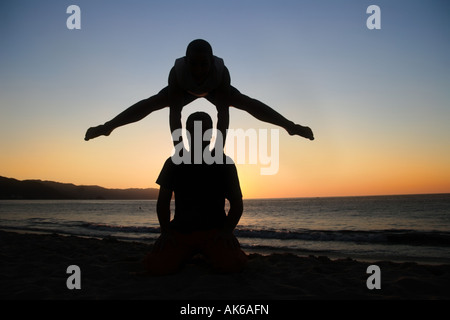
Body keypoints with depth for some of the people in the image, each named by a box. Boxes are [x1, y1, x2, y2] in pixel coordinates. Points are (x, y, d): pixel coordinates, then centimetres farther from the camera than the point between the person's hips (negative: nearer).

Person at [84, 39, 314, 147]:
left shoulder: (221, 72, -46)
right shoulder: (177, 71, -45)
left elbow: (223, 113, -48)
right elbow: (174, 113, -45)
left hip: (215, 91, 0)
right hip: (185, 90, 0)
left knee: (247, 103, 0)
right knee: (149, 104, 3)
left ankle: (290, 125, 15)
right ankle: (107, 127, 22)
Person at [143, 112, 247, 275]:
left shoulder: (223, 163, 5)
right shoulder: (174, 163, 8)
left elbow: (236, 203, 6)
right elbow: (163, 202, 10)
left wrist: (227, 230, -9)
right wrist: (166, 230, -4)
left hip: (214, 230, -1)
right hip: (179, 230, 1)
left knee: (233, 263, -30)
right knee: (155, 266, -26)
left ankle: (208, 254, 7)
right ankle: (185, 255, 10)